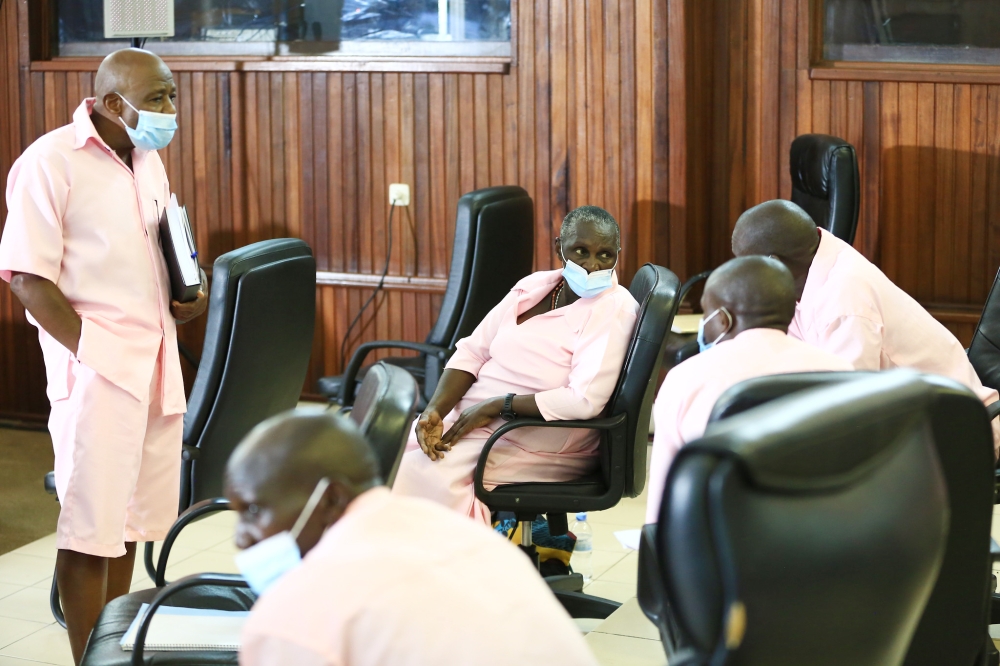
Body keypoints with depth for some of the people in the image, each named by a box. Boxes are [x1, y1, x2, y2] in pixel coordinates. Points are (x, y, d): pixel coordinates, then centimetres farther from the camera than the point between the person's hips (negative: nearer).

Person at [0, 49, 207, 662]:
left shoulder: (150, 162, 14)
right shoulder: (51, 161, -10)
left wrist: (188, 294, 5)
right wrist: (92, 352, -16)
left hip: (156, 362, 8)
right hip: (96, 367, -8)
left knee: (131, 518, 14)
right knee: (90, 527, -2)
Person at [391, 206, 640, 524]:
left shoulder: (613, 311, -13)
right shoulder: (533, 286, 8)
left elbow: (586, 399, -23)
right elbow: (472, 352, 8)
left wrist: (496, 406, -20)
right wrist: (435, 410, -10)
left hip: (545, 443, -7)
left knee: (421, 471, -24)